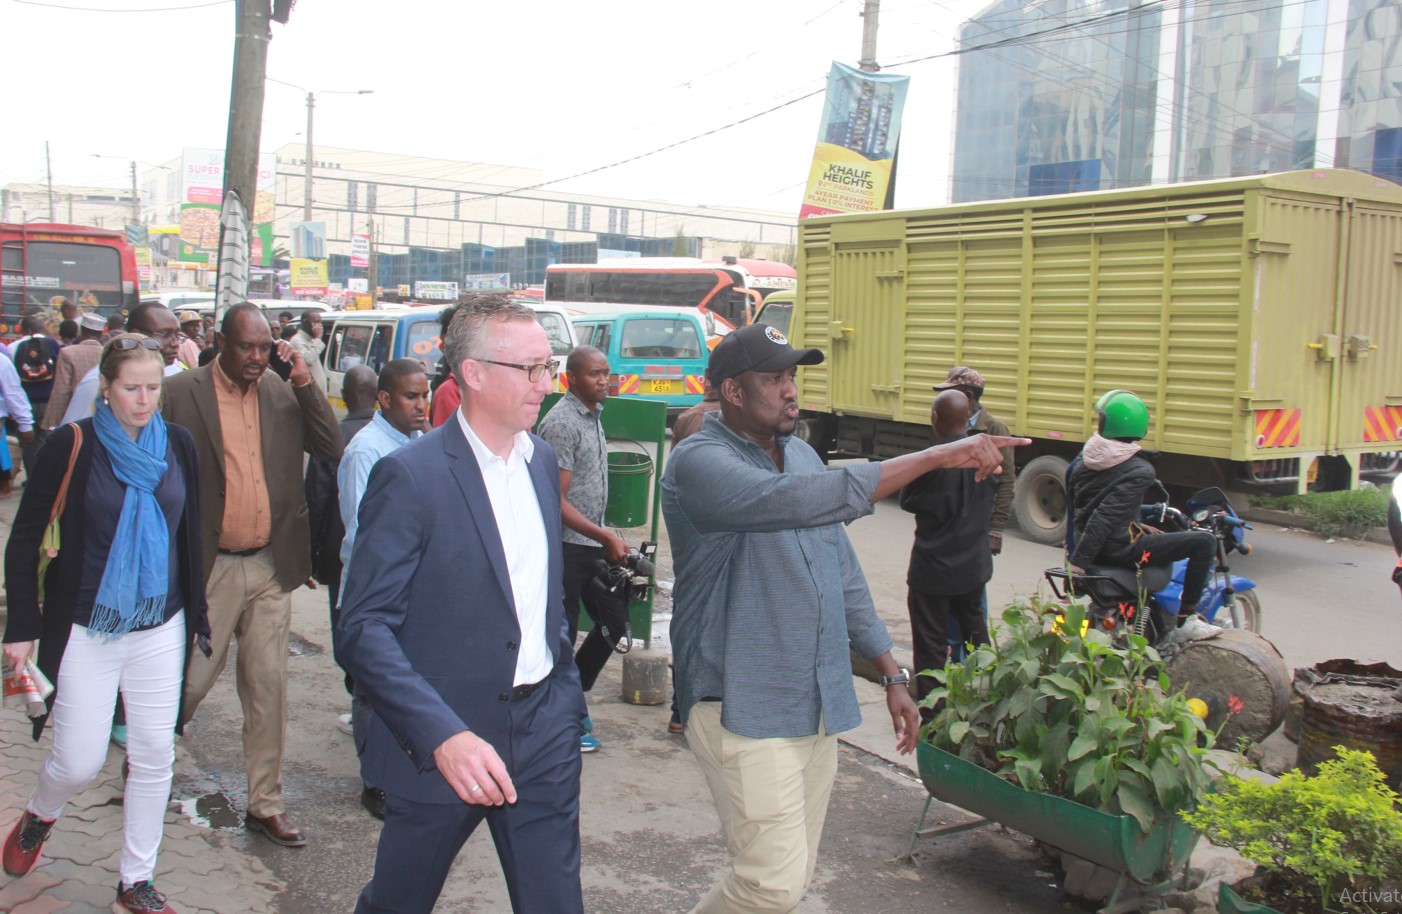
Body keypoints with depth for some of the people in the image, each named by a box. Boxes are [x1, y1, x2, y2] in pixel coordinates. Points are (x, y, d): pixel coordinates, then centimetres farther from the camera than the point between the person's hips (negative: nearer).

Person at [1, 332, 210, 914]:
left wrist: (195, 614, 12)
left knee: (155, 756, 5)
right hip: (86, 630, -3)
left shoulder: (177, 445, 1)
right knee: (80, 761, 2)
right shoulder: (72, 445, -10)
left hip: (161, 627, 3)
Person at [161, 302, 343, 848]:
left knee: (268, 690, 9)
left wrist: (305, 383, -8)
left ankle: (265, 804, 21)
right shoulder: (180, 393, -5)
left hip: (271, 567, 4)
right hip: (208, 567, -3)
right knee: (191, 680, 4)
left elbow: (332, 450, -2)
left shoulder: (281, 394, 6)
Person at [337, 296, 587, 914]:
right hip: (438, 745, -5)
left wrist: (565, 688, 12)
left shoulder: (542, 461, 6)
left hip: (543, 731, 5)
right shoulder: (411, 476, -15)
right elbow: (363, 628, -19)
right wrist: (443, 736, -29)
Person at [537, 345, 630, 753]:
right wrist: (606, 537, -20)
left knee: (615, 620, 15)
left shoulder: (593, 415, 12)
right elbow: (556, 500, -20)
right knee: (563, 635, 2)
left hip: (593, 543, 9)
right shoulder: (562, 422, -17)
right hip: (567, 546, -9)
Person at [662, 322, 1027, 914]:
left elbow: (842, 571, 17)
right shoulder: (699, 463, -15)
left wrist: (891, 674, 15)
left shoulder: (801, 454, 10)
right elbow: (800, 501, -33)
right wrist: (939, 456, -31)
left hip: (818, 705, 8)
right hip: (743, 709, -7)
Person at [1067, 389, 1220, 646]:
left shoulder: (1086, 458, 5)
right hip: (1119, 549, -8)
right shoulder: (1139, 472, -17)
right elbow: (1105, 517, -25)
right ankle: (1185, 620, 1)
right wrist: (1078, 562, -25)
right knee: (1204, 541, -5)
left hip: (1092, 543, 9)